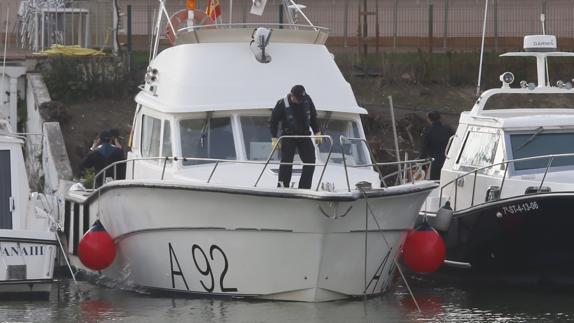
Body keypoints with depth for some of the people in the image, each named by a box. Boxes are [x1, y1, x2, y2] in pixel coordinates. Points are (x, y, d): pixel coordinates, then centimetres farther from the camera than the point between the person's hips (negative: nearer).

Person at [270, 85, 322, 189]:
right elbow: (273, 121, -6)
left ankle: (304, 188, 3)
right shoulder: (282, 104, -16)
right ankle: (282, 187, -4)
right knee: (286, 162, -9)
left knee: (310, 161, -2)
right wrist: (275, 138, -12)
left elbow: (313, 117, 10)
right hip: (288, 136, -4)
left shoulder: (307, 99, -5)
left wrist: (317, 132, 9)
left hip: (304, 135, 4)